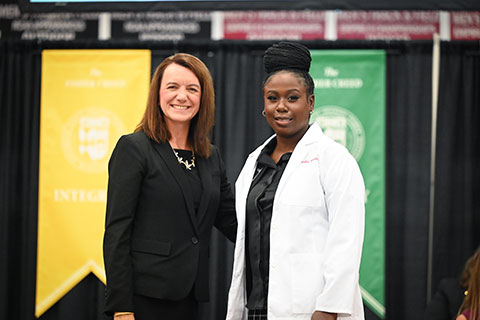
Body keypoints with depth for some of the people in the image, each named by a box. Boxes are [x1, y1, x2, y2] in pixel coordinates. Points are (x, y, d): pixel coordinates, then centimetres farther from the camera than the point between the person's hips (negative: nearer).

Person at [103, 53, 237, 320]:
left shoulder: (211, 157, 14)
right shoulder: (134, 148, -4)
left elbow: (233, 222, 16)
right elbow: (117, 232, -9)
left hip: (189, 297, 6)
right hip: (146, 297, -5)